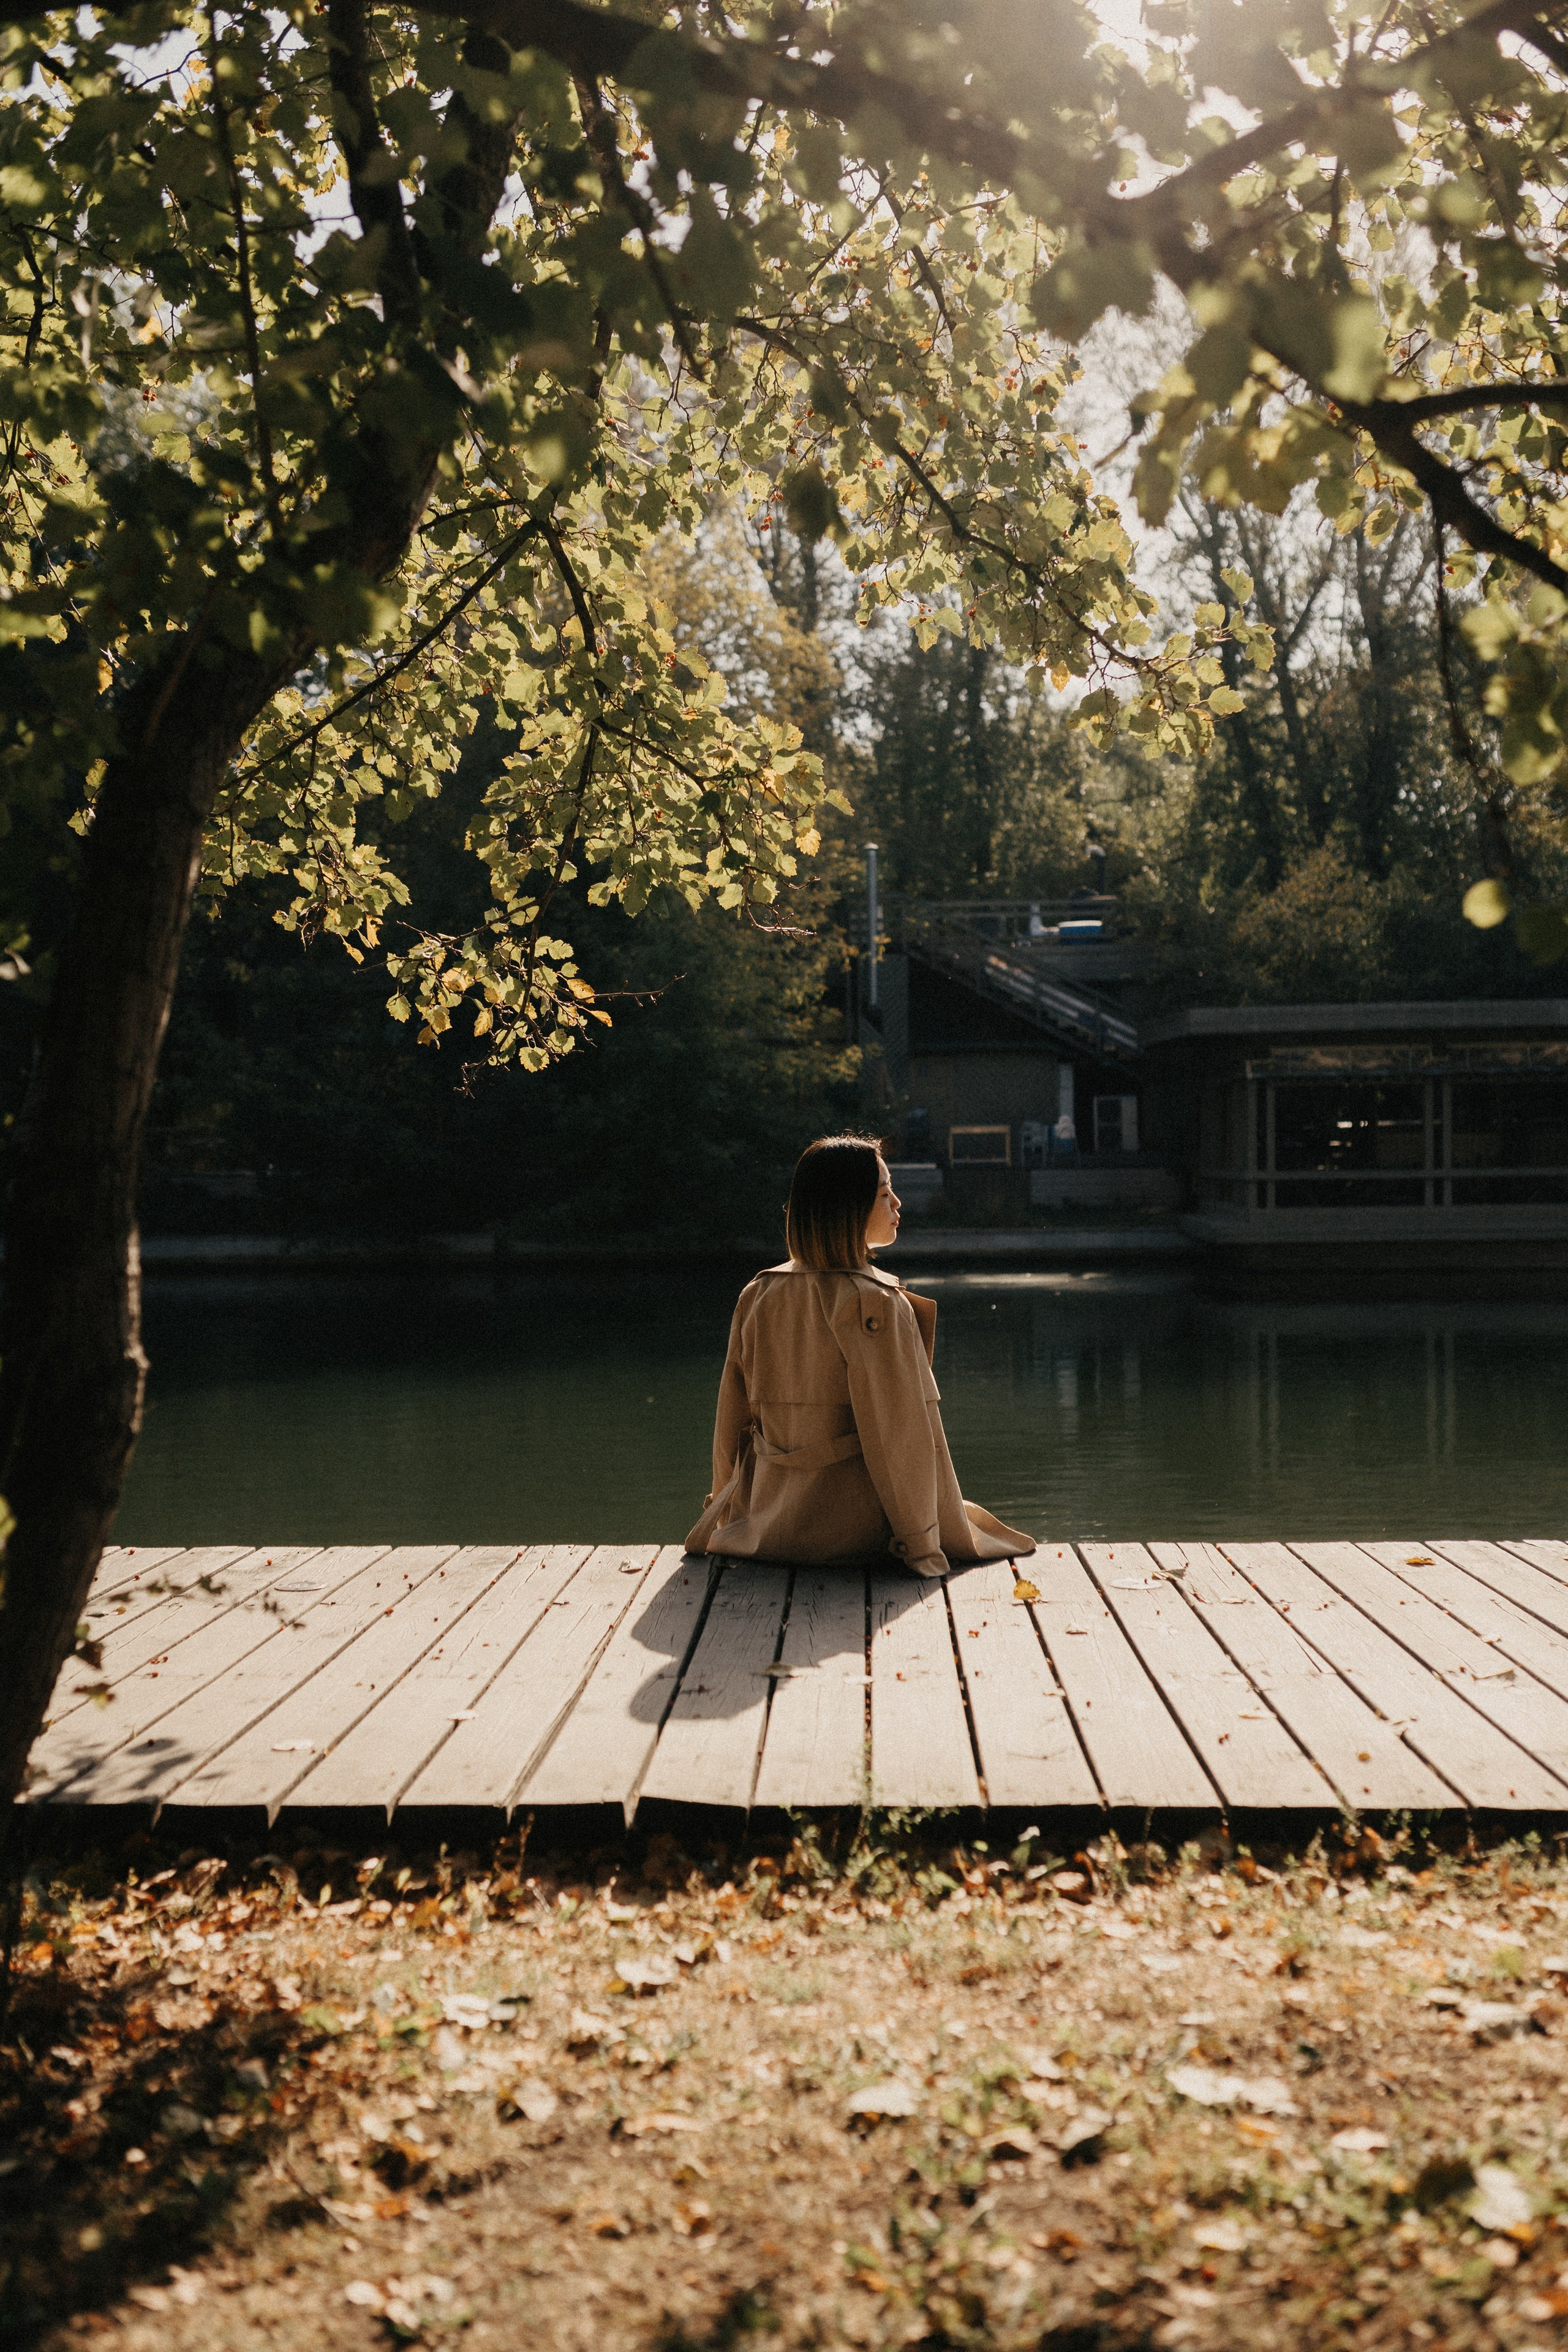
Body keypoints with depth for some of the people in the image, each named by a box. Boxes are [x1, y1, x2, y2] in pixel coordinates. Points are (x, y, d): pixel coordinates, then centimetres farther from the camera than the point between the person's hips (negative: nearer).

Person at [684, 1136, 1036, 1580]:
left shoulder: (758, 1296, -1)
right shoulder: (876, 1305, -19)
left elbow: (732, 1420, 7)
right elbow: (902, 1439, -18)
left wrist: (729, 1514, 20)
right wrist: (924, 1545, -10)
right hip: (857, 1536, -6)